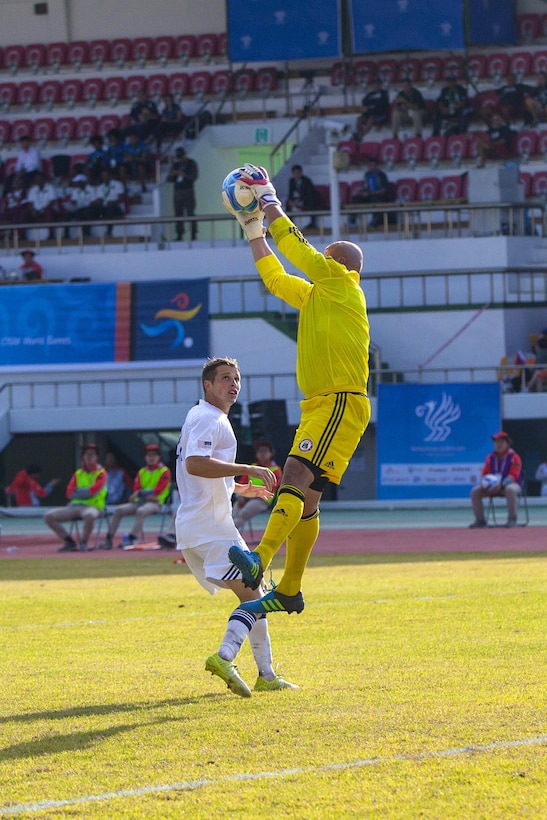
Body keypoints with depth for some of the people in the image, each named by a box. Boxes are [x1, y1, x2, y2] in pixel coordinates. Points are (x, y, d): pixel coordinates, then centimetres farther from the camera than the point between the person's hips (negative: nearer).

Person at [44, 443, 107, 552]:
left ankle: (83, 543, -20)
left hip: (93, 506, -6)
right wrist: (86, 492, -7)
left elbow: (93, 490, -14)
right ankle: (69, 542, -4)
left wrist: (78, 492, -4)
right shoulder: (78, 473, 16)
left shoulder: (100, 472, 1)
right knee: (48, 516, -10)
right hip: (75, 506, 6)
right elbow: (69, 493, 5)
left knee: (89, 515, -44)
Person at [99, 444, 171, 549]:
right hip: (140, 501, 6)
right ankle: (108, 539, -17)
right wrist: (146, 495, -14)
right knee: (119, 510, -14)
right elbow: (136, 491, 6)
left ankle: (132, 538, -41)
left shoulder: (164, 471, 0)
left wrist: (141, 493, -13)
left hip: (155, 502, -6)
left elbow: (158, 490, -11)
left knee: (141, 511, -37)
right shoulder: (142, 472, 16)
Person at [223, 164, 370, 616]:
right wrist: (253, 231, 29)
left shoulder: (342, 285, -2)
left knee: (297, 475, -24)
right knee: (305, 496, 9)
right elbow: (276, 277, 34)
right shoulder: (315, 295, 22)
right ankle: (289, 591, 12)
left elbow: (297, 247, -5)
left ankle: (259, 560, -40)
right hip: (319, 405, 10)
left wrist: (269, 202, 5)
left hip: (341, 403, -10)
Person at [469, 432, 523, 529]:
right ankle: (480, 520, -7)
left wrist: (501, 485, -30)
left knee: (511, 489, -41)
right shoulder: (490, 458, 8)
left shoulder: (514, 457, -7)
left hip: (509, 484, -5)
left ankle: (512, 519, -31)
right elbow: (484, 474, 8)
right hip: (493, 486, 5)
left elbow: (513, 475, -16)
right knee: (475, 491, -14)